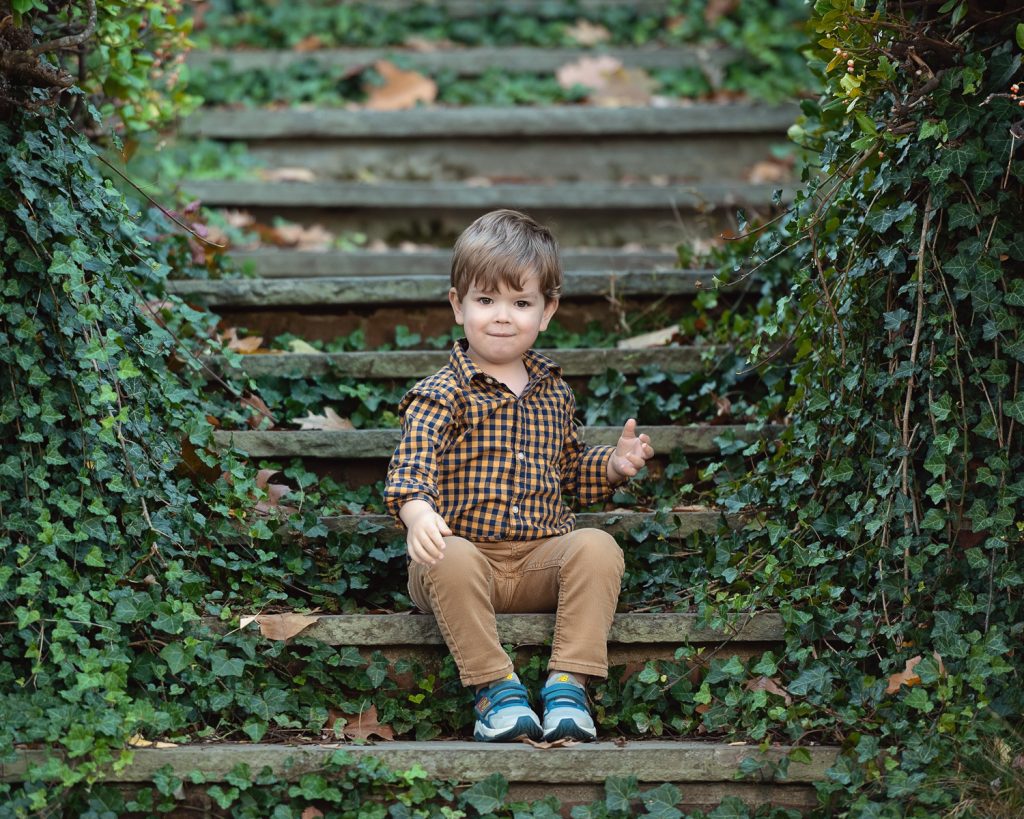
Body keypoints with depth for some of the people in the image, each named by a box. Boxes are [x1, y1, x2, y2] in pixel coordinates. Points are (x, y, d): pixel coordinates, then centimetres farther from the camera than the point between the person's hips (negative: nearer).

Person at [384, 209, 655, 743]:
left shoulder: (553, 393, 16)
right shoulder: (442, 394, -4)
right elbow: (411, 464, -20)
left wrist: (614, 463, 8)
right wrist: (416, 512, -42)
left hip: (541, 559, 4)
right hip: (468, 553, -4)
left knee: (597, 546, -25)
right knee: (450, 561, -37)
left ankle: (567, 685, -26)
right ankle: (495, 688, -27)